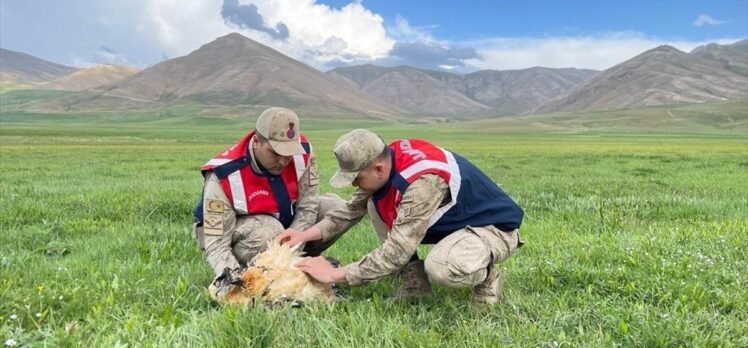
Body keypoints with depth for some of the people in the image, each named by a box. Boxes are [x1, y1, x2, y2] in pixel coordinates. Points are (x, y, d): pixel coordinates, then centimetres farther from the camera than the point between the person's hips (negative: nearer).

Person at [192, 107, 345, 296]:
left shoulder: (302, 151, -22)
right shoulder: (224, 177, -32)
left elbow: (307, 206, -16)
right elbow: (216, 242, -30)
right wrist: (229, 273, -48)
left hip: (287, 220, 5)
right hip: (231, 232, -5)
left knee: (337, 208, -12)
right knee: (269, 232, -39)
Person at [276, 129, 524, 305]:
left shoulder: (425, 181, -36)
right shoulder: (387, 159, -11)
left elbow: (396, 253, -34)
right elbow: (352, 209, 3)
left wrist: (335, 275, -27)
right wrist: (306, 234, -8)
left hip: (494, 226, -8)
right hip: (453, 220, 8)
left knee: (442, 268, -39)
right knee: (376, 206, -7)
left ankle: (486, 277, -4)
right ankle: (415, 283, 1)